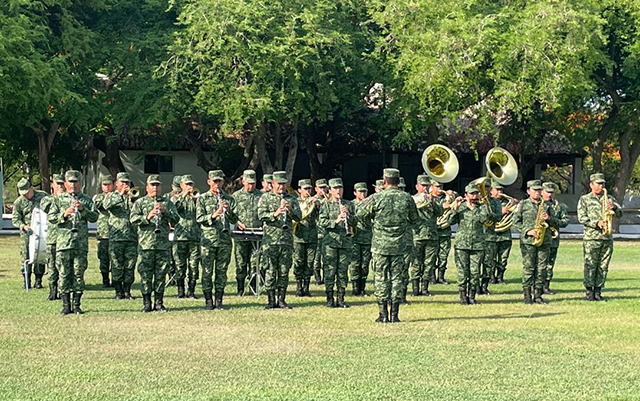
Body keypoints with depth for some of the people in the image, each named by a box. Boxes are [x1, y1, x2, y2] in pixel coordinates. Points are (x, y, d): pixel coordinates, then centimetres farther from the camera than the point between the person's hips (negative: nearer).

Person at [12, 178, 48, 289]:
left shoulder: (43, 196, 1)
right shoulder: (18, 202, 0)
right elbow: (15, 219, 0)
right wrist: (23, 226, -18)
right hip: (26, 233, 0)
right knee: (26, 256, -3)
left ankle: (38, 280, 8)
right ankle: (27, 280, 7)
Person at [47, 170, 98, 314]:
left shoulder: (86, 200, 11)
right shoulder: (59, 199, 11)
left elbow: (94, 217, 3)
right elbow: (50, 217, 4)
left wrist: (83, 209, -12)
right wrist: (64, 214, -13)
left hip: (81, 243, 0)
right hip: (63, 242, 0)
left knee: (79, 274, 1)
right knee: (64, 274, -1)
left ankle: (77, 305, 7)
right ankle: (66, 305, 4)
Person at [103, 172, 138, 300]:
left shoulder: (133, 197, 14)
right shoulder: (112, 196, 9)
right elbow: (106, 205, -14)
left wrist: (132, 197, -15)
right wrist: (121, 195, -20)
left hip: (132, 237, 2)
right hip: (116, 237, -2)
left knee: (130, 265, 2)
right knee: (117, 266, -1)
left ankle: (127, 290, 9)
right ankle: (119, 292, 5)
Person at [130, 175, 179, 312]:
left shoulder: (167, 203, 13)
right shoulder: (140, 202, 9)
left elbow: (176, 220, 2)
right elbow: (133, 219, -5)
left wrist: (165, 212, -15)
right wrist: (147, 217, -21)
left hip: (164, 245, 2)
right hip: (145, 245, -2)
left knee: (161, 275, 4)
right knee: (146, 275, -1)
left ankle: (159, 302, 12)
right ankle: (146, 304, 5)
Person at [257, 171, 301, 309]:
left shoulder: (292, 199, 12)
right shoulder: (265, 198, 6)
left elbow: (299, 217, 3)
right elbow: (261, 215, -6)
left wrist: (290, 210, -16)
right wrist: (274, 214, -23)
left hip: (287, 240, 2)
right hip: (270, 239, -2)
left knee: (284, 271, 4)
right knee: (271, 270, -2)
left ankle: (282, 300, 10)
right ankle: (271, 301, 2)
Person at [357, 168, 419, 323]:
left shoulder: (377, 198, -9)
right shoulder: (407, 198, -2)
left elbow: (360, 215, 1)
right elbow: (414, 220, 10)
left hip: (380, 245, -2)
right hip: (399, 246, 2)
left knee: (381, 278, 3)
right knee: (397, 278, 7)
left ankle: (383, 315, 2)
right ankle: (394, 314, 6)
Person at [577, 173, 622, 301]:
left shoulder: (609, 199, 17)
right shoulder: (584, 199, 6)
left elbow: (619, 214, 10)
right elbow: (581, 217, -3)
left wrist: (614, 207, -12)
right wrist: (596, 223, -15)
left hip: (607, 238, 4)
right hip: (591, 238, -4)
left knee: (603, 266, 4)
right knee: (590, 265, -6)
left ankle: (598, 291, 10)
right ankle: (589, 291, 0)